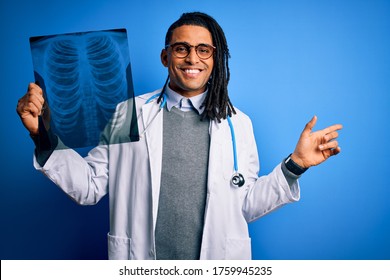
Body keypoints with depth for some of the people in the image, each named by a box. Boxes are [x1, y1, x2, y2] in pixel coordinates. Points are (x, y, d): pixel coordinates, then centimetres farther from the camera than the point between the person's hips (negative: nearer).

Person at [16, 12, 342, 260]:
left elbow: (246, 204, 4)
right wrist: (46, 138, -11)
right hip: (139, 264, 0)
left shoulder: (238, 123, 2)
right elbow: (91, 186, 0)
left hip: (218, 264, 1)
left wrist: (294, 166, -6)